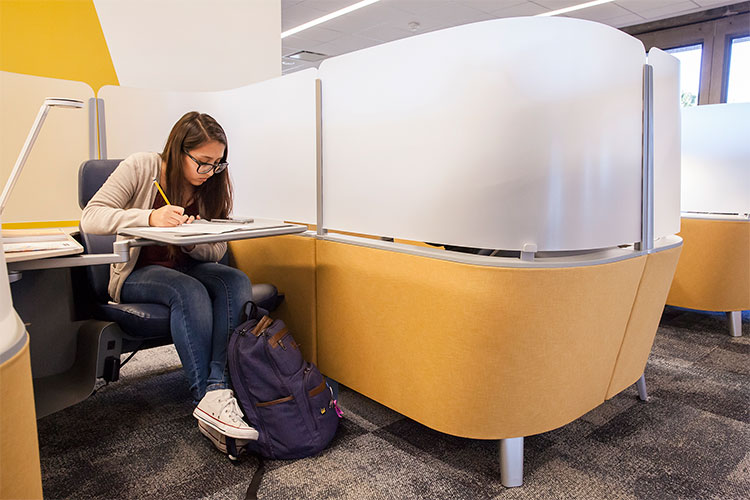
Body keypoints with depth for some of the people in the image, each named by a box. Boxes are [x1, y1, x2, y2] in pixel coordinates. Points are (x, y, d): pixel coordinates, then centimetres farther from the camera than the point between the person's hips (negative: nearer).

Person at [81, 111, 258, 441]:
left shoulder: (213, 183, -2)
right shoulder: (140, 167, -12)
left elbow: (217, 251, -1)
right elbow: (90, 218, -20)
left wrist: (192, 239, -25)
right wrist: (150, 217, -37)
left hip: (186, 267, 4)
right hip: (136, 273, -4)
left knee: (237, 281, -28)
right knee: (190, 292, -36)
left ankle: (219, 388, -36)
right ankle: (206, 397, -31)